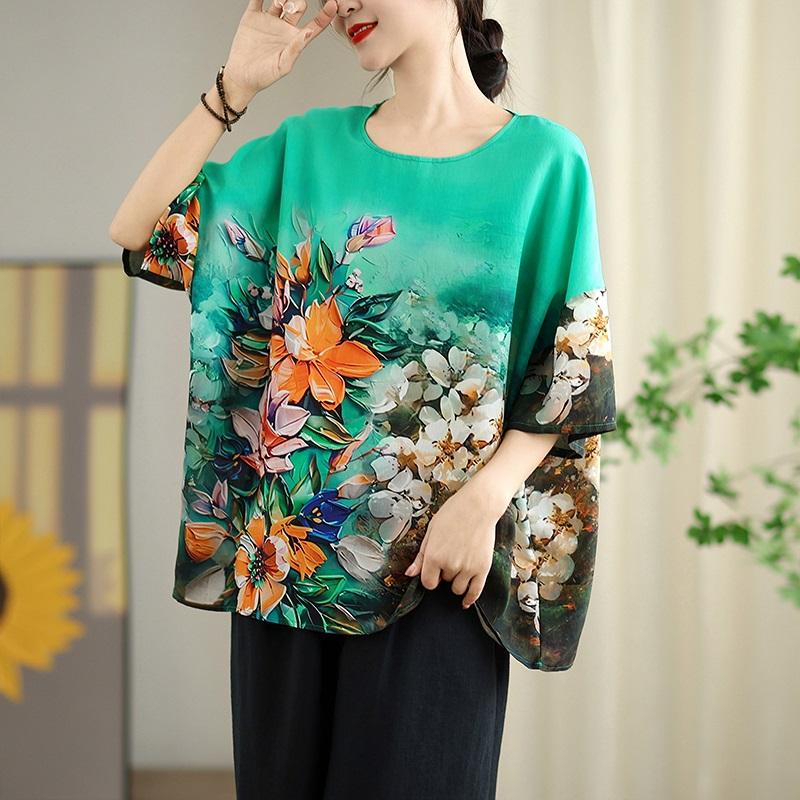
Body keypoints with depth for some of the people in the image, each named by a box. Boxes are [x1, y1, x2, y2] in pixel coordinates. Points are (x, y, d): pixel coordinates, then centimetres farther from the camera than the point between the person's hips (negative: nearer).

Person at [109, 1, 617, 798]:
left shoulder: (542, 159, -1)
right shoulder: (310, 144, 9)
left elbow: (572, 371, -3)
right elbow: (139, 232, 2)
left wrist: (482, 503, -15)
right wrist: (236, 85, -3)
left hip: (436, 561, -3)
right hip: (289, 546, 3)